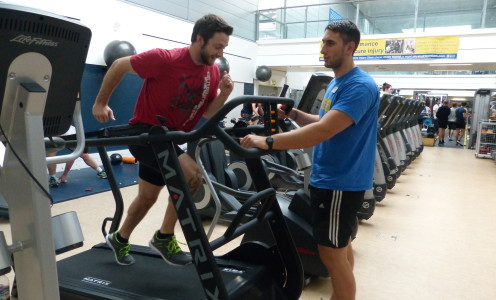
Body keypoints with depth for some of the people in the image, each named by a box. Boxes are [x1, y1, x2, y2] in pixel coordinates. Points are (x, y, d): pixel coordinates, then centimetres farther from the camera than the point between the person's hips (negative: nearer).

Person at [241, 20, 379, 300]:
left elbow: (323, 131, -31)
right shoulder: (337, 83, 13)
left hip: (339, 181, -10)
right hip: (335, 177, 10)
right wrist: (292, 114, 2)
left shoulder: (360, 86, -20)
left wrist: (267, 142, -34)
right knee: (341, 245, 20)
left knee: (332, 254, -2)